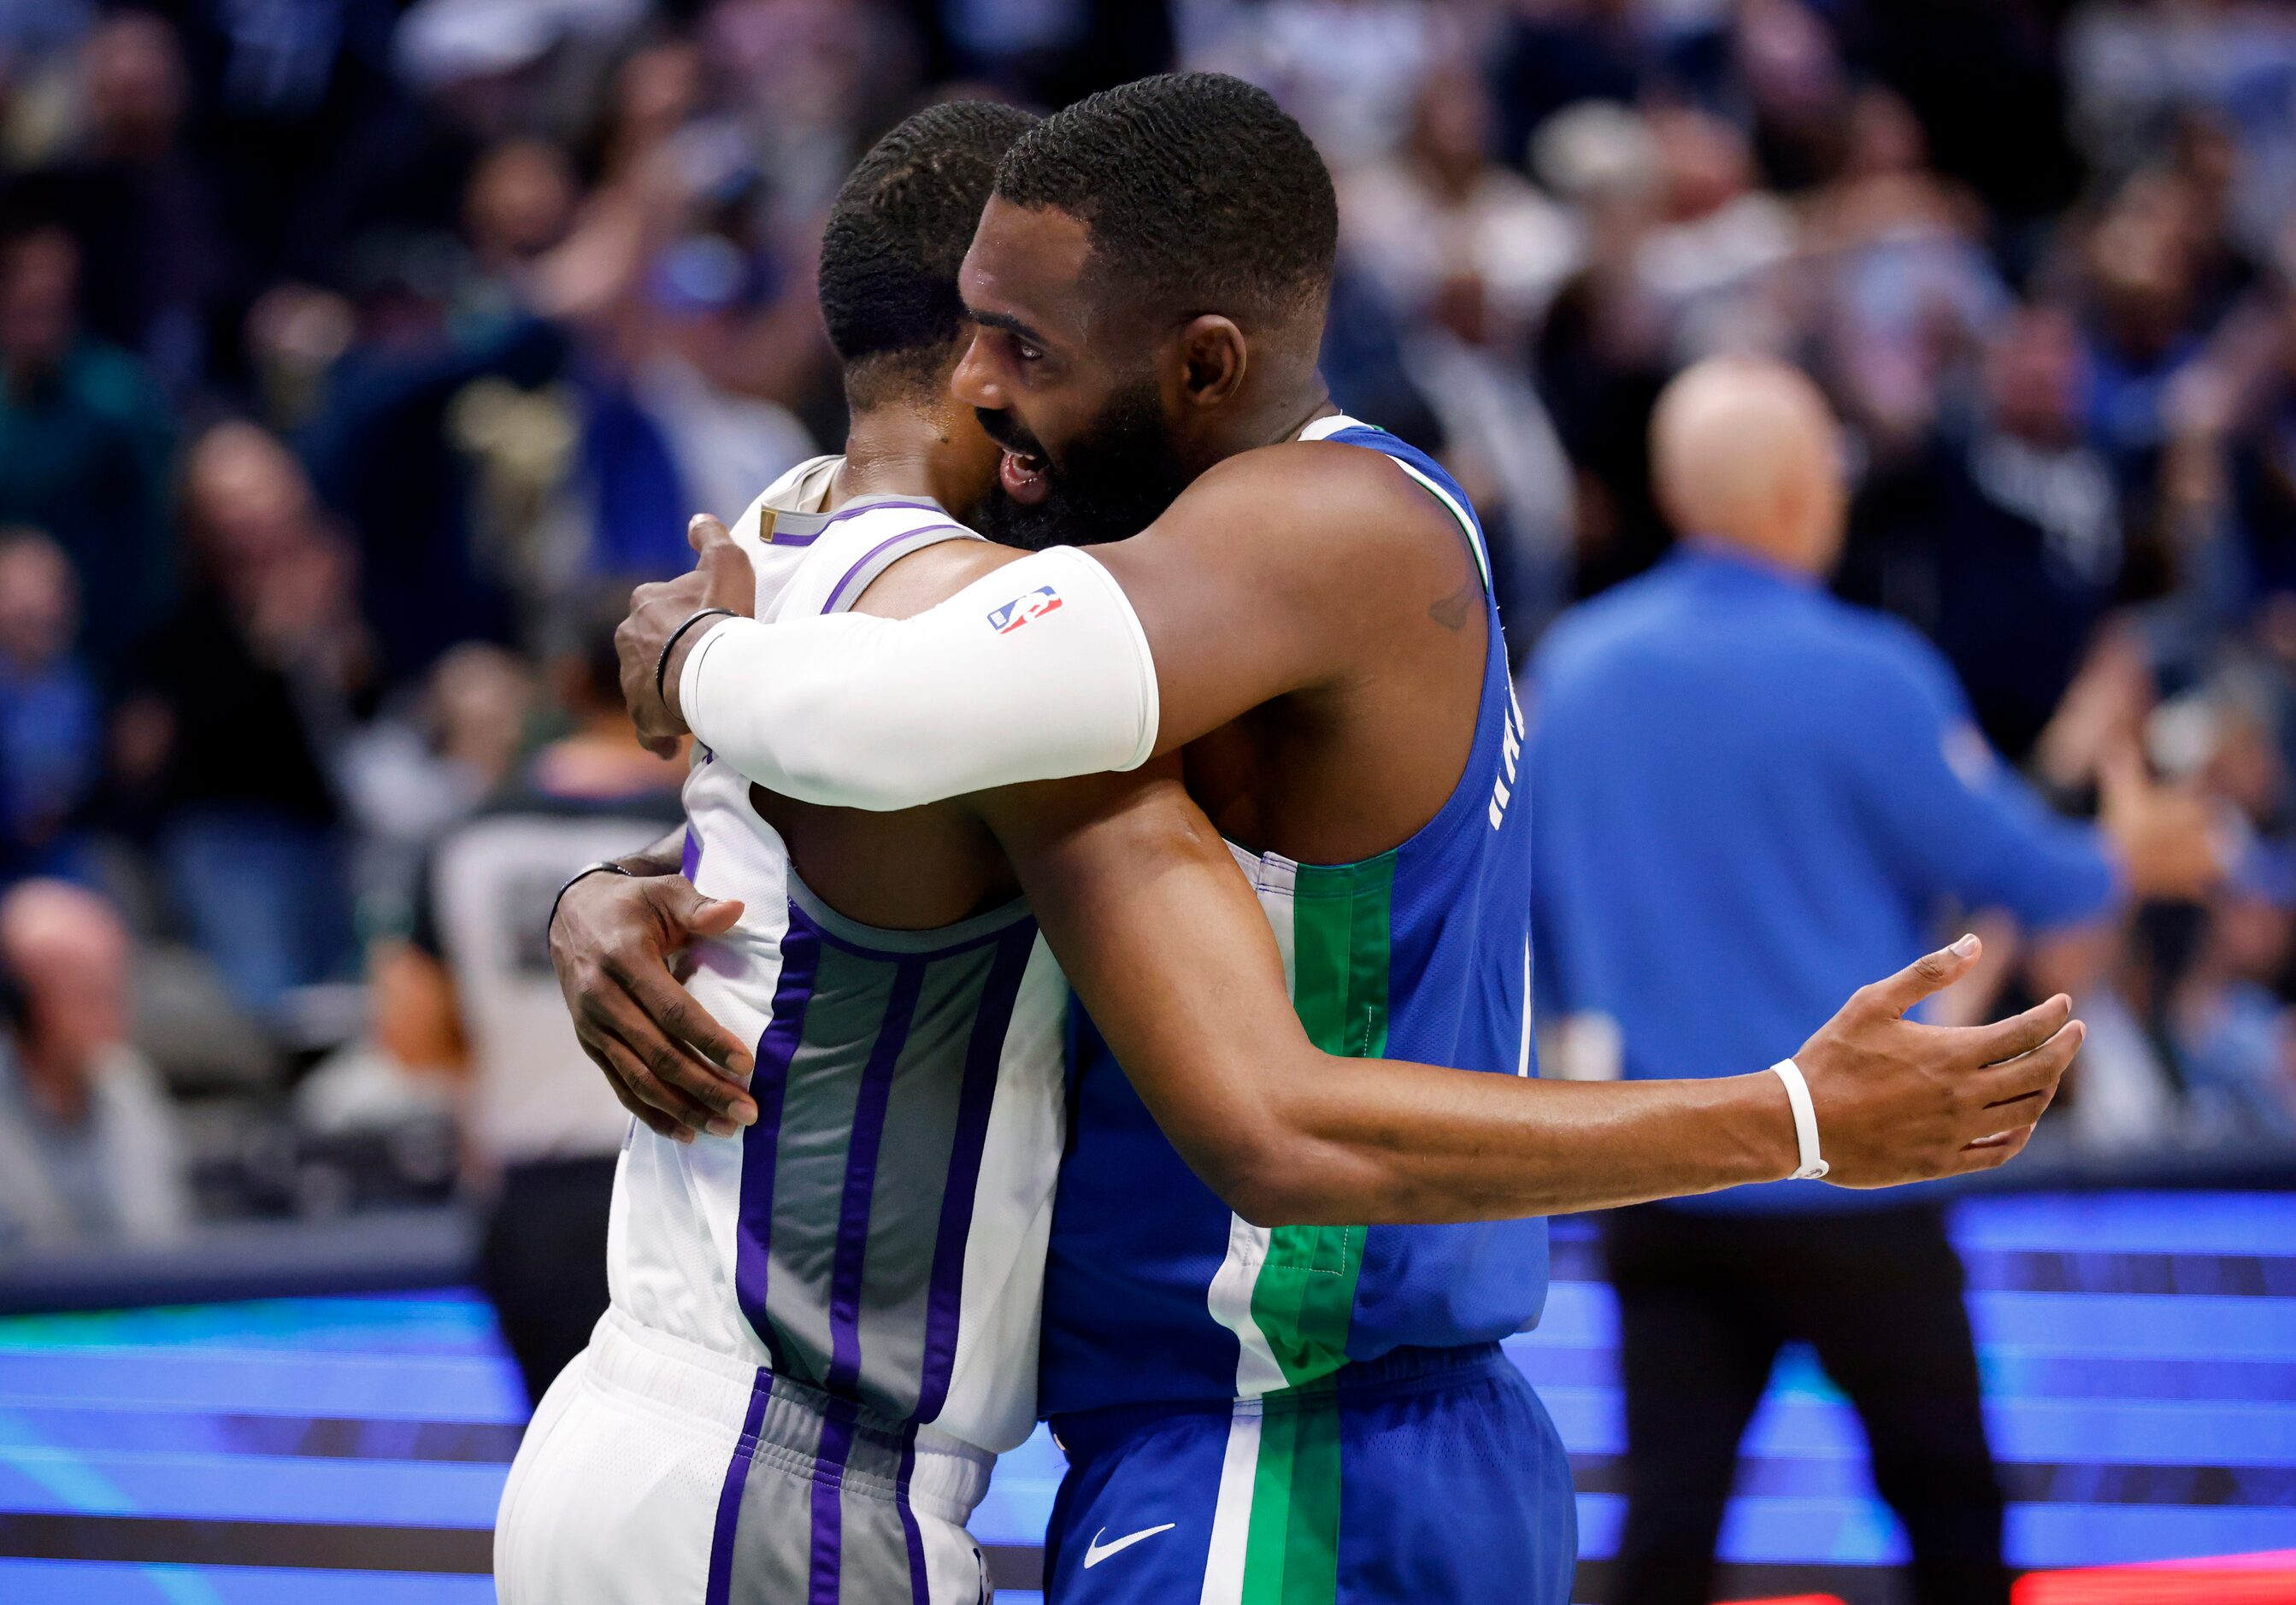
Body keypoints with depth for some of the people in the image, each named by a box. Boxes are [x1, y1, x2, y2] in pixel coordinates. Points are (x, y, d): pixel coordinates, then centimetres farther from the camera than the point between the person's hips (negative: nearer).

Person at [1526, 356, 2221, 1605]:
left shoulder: (1572, 668, 2)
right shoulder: (1866, 678, -14)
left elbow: (1541, 925, 11)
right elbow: (2011, 869, -4)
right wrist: (2124, 862, 16)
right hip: (1846, 1173, -4)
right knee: (1946, 1496, 12)